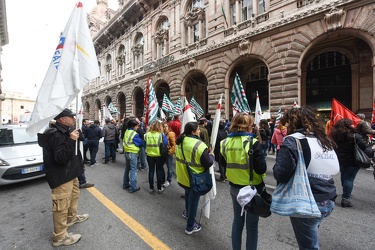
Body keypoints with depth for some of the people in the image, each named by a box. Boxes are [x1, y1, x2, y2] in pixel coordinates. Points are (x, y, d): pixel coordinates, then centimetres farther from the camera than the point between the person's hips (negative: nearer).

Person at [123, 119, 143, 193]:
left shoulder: (126, 132, 4)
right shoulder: (135, 134, -19)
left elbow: (125, 141, 13)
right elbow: (140, 143, -16)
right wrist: (141, 142, 3)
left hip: (126, 152, 8)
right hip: (132, 153, -8)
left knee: (127, 168, 21)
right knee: (133, 170, 0)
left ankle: (125, 184, 32)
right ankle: (133, 187, 7)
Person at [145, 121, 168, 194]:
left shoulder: (147, 134, -7)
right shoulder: (161, 134, -14)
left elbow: (144, 143, 4)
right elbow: (166, 144, -10)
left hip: (149, 155, 2)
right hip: (159, 155, -2)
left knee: (151, 171, 14)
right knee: (159, 171, 11)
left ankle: (151, 188, 24)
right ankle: (159, 188, 21)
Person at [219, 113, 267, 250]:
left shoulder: (225, 142, -5)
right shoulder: (253, 143, -20)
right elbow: (261, 169, -17)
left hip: (234, 187, 5)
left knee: (237, 221, 23)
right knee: (252, 225, 16)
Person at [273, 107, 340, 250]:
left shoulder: (292, 140, -19)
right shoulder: (324, 140, 5)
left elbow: (281, 174, -29)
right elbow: (334, 170, 17)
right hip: (329, 202, 7)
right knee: (311, 237, 31)